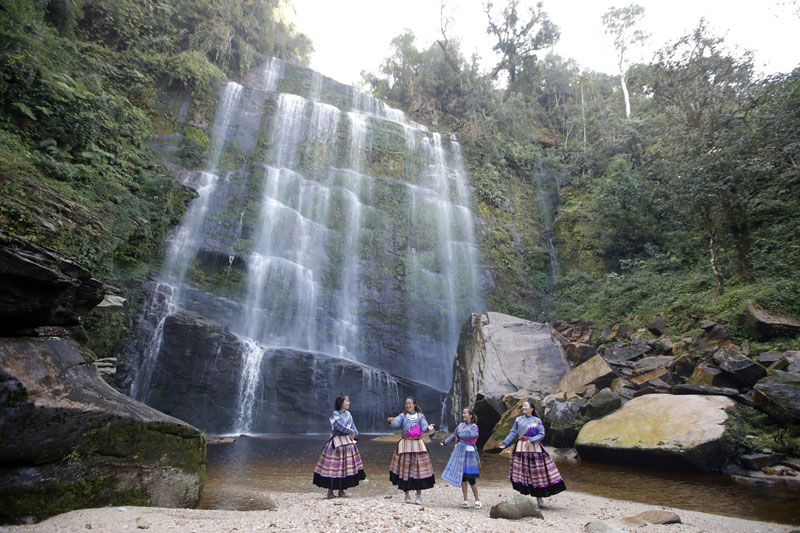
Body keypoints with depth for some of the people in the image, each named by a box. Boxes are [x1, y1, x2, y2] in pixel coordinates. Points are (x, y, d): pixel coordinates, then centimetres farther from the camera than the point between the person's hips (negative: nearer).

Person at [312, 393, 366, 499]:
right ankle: (330, 491, 12)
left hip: (348, 442, 6)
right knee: (334, 466, -2)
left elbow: (352, 426, 10)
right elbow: (339, 427, -19)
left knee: (346, 466, 8)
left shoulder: (348, 414, 9)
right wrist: (351, 432, -9)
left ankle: (342, 491, 20)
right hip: (337, 443, -6)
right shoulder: (335, 415, -11)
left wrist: (354, 434, -7)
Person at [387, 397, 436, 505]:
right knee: (405, 468, 2)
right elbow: (396, 423, -15)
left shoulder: (420, 416, 6)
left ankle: (419, 496, 9)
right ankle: (407, 495, 17)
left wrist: (429, 427, -32)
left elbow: (424, 427, -8)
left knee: (418, 468, -2)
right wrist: (391, 421, -39)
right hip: (405, 445, 0)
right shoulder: (403, 416, 3)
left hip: (417, 444, 0)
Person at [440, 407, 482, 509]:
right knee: (462, 477, 5)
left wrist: (459, 436, -6)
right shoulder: (460, 425, 12)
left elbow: (468, 435, -20)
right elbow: (453, 435, 21)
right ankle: (465, 500, 14)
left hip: (468, 452, -5)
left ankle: (477, 500, 14)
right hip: (459, 451, 5)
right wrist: (445, 442, 25)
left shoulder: (474, 427, -3)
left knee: (470, 478, -3)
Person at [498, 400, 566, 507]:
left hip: (535, 448, -1)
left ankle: (539, 496, 15)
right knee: (522, 473, 0)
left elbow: (542, 434, -4)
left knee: (537, 472, 2)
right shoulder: (518, 420, 6)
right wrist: (505, 443, -4)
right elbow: (513, 433, 5)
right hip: (521, 449, 1)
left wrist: (531, 440, -16)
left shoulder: (537, 421, 3)